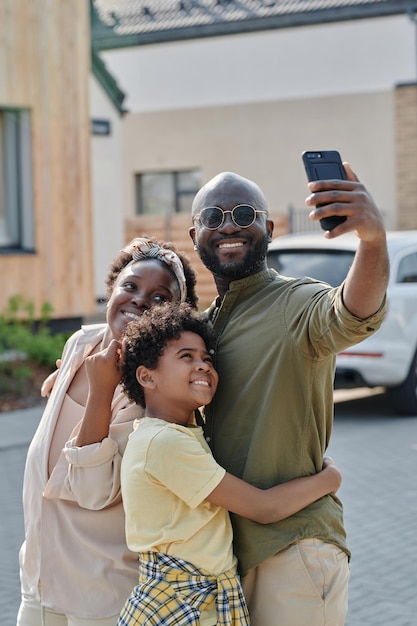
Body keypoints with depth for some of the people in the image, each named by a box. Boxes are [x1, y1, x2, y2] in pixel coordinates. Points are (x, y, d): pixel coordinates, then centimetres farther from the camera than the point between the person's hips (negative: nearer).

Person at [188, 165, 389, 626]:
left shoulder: (296, 304, -12)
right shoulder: (203, 323, 13)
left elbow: (354, 316, -36)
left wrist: (373, 238, -56)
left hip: (292, 547, -7)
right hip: (221, 545, 7)